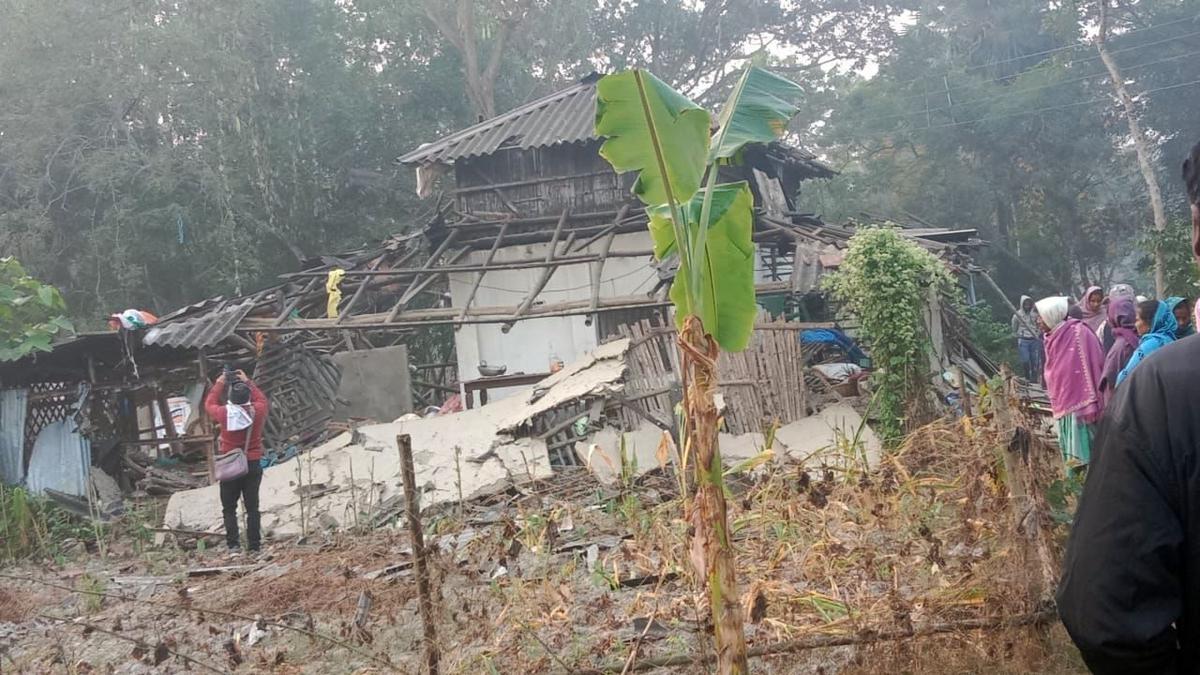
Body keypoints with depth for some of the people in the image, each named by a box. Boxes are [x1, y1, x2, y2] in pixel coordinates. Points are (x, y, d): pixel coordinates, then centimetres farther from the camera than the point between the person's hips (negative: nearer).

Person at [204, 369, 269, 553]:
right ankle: (254, 545, 7)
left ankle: (233, 543, -1)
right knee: (252, 507, 8)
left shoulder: (225, 413, -13)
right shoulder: (257, 411, -10)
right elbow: (262, 399, 15)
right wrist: (248, 382, 21)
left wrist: (219, 384, 19)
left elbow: (209, 404, 9)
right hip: (253, 465, 2)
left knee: (229, 508, 8)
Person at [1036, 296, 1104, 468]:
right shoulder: (1053, 338, 10)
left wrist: (1090, 405, -20)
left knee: (1086, 453, -4)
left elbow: (1089, 367, -16)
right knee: (1074, 458, 13)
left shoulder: (1079, 333, -13)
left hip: (1080, 405, -8)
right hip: (1065, 406, 8)